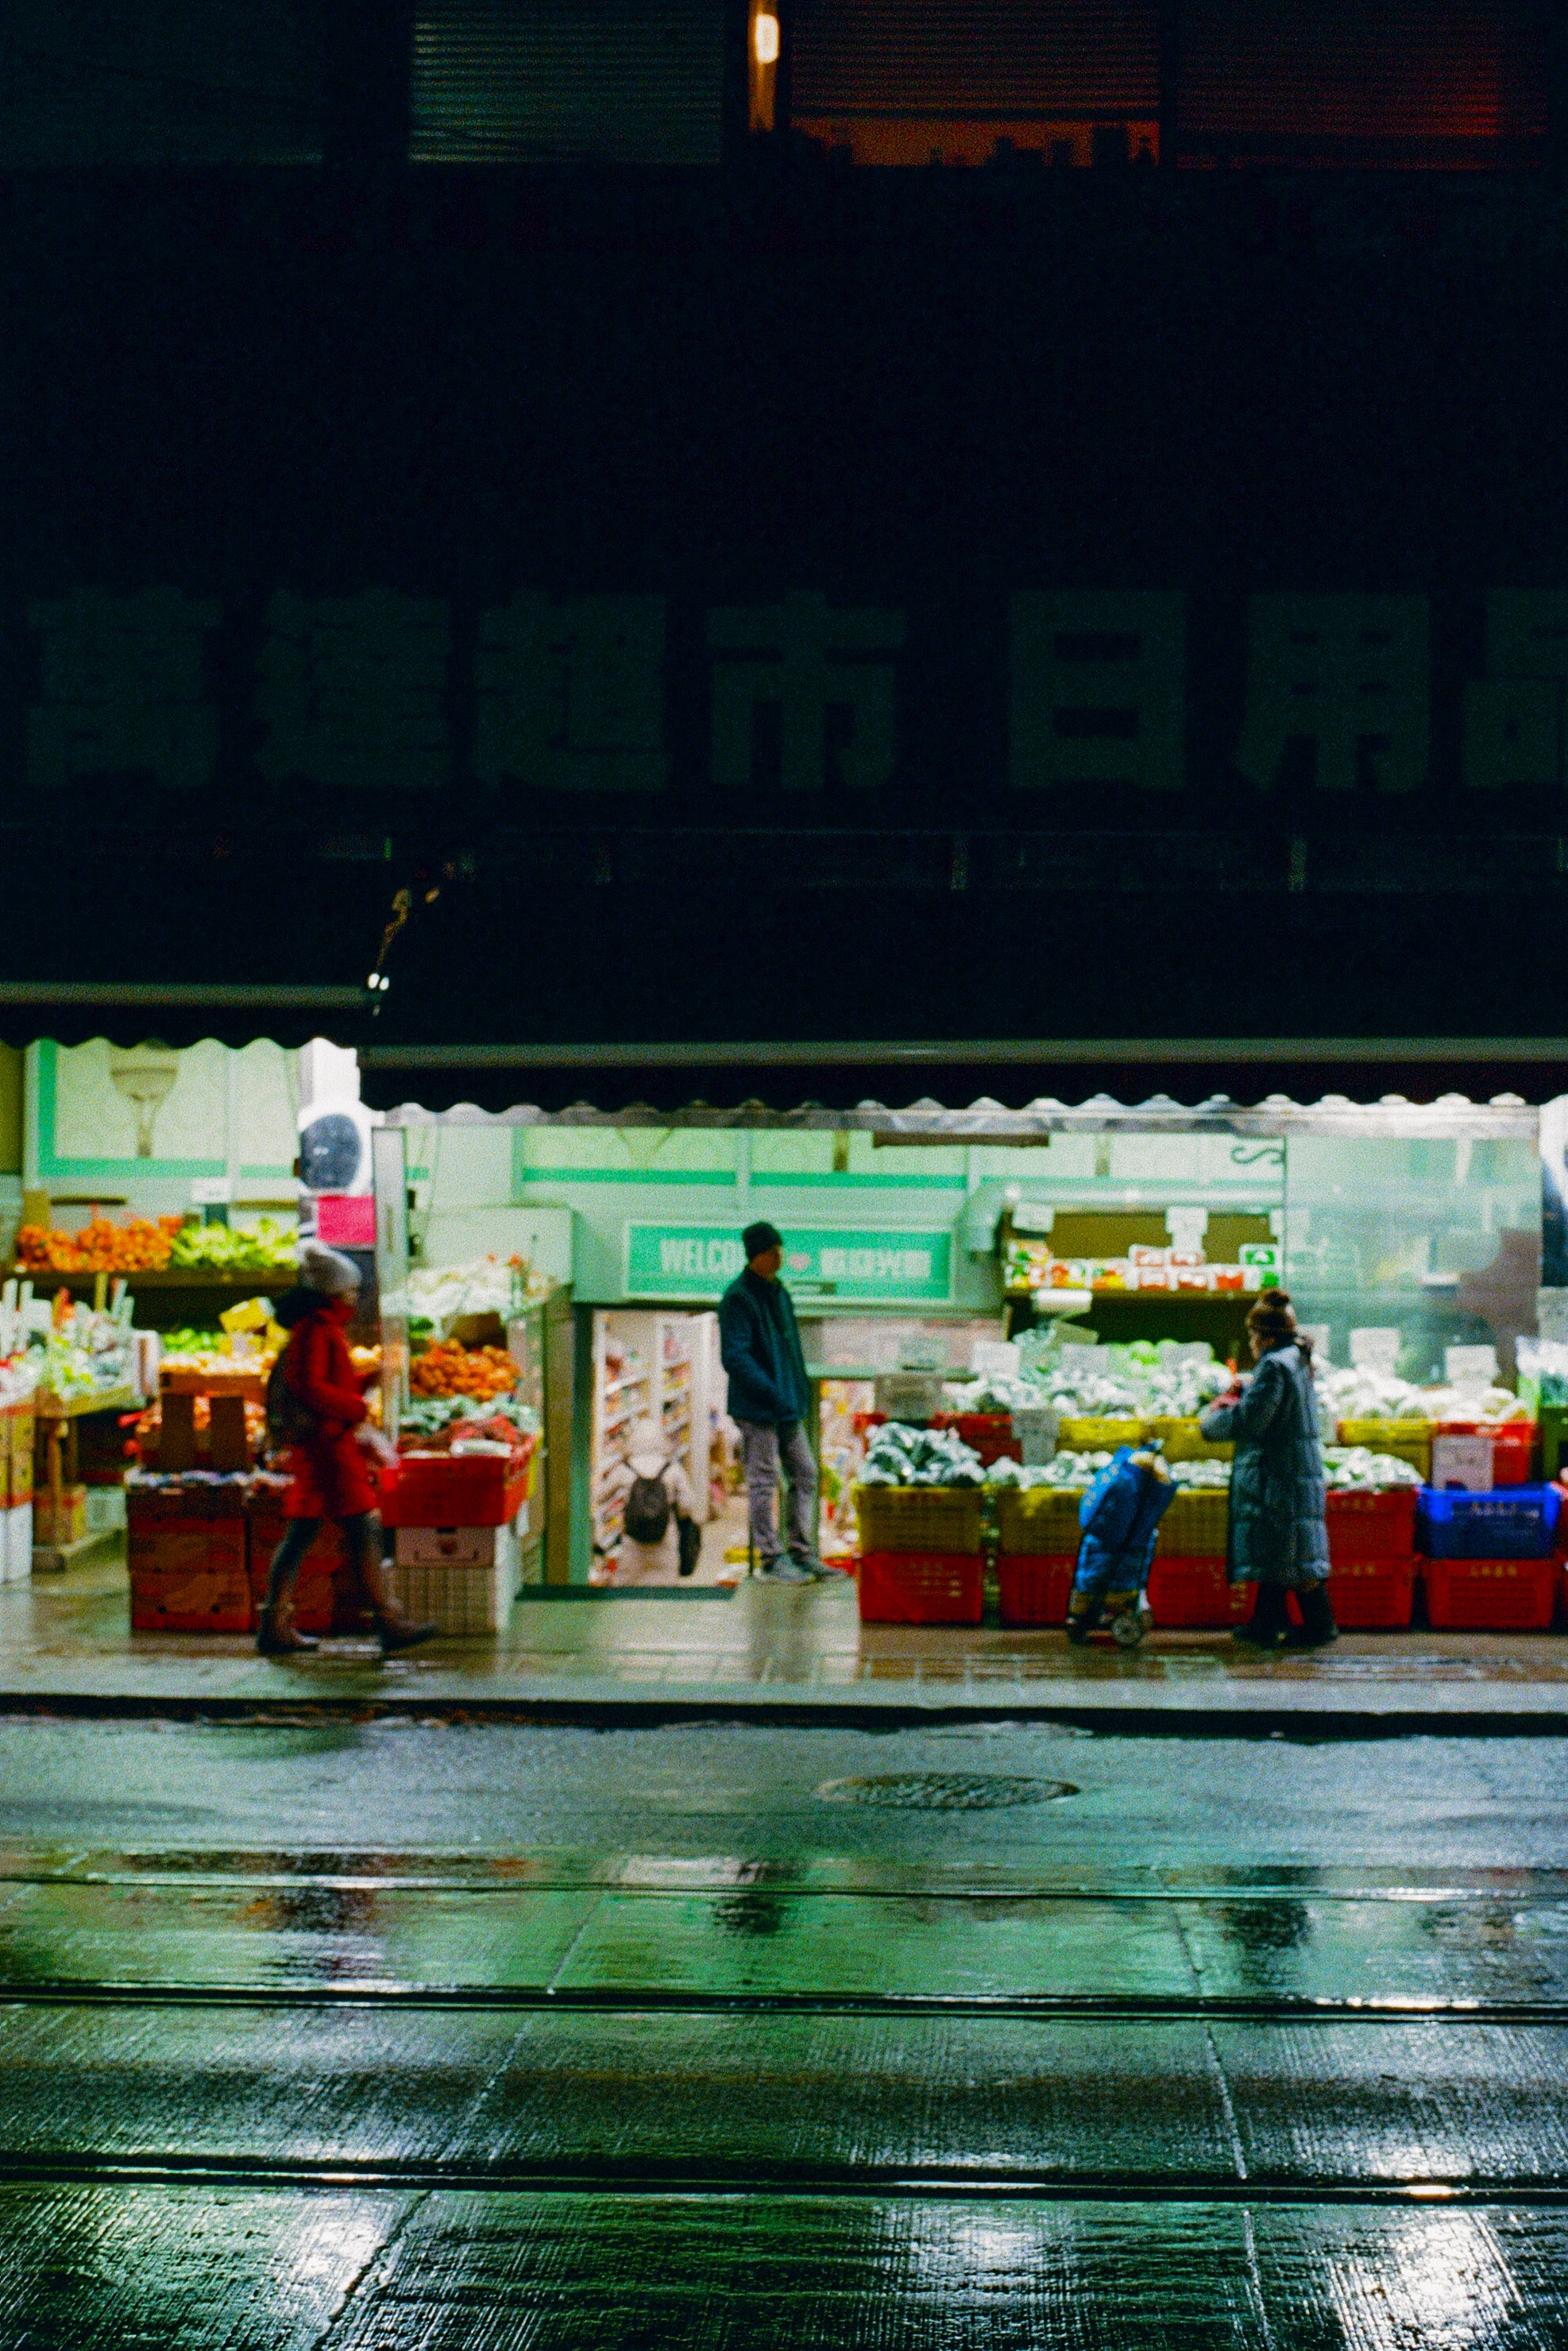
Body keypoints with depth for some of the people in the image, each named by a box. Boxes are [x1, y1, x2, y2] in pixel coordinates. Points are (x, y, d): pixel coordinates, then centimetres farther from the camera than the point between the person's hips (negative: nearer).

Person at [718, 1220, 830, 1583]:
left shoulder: (778, 1291, 14)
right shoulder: (738, 1298, -14)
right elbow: (734, 1357, -20)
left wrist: (800, 1391, 18)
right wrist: (773, 1394, -23)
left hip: (786, 1406, 9)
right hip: (756, 1408, -9)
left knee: (805, 1474, 10)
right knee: (763, 1482, -3)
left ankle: (802, 1554, 17)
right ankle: (772, 1560, 4)